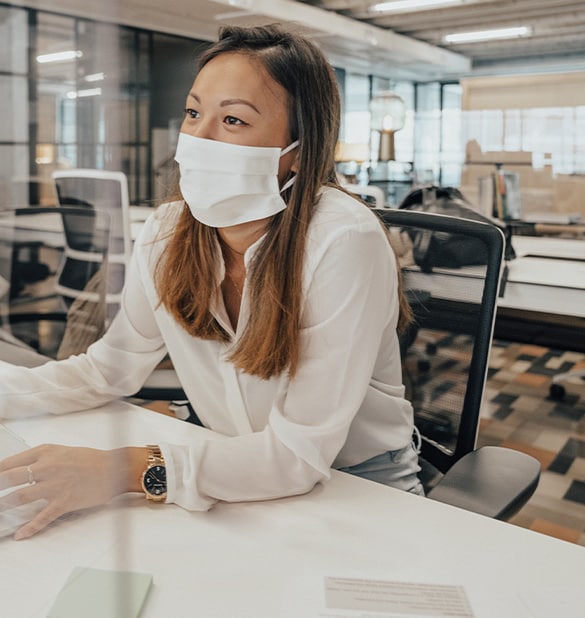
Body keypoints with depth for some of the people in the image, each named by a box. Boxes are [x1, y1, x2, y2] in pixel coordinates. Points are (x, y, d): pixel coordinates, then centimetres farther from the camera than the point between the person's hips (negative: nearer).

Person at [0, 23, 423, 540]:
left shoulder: (344, 242, -26)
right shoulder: (168, 233, -8)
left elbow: (300, 452, -26)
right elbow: (109, 369, 5)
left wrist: (127, 471, -32)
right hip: (238, 477, 4)